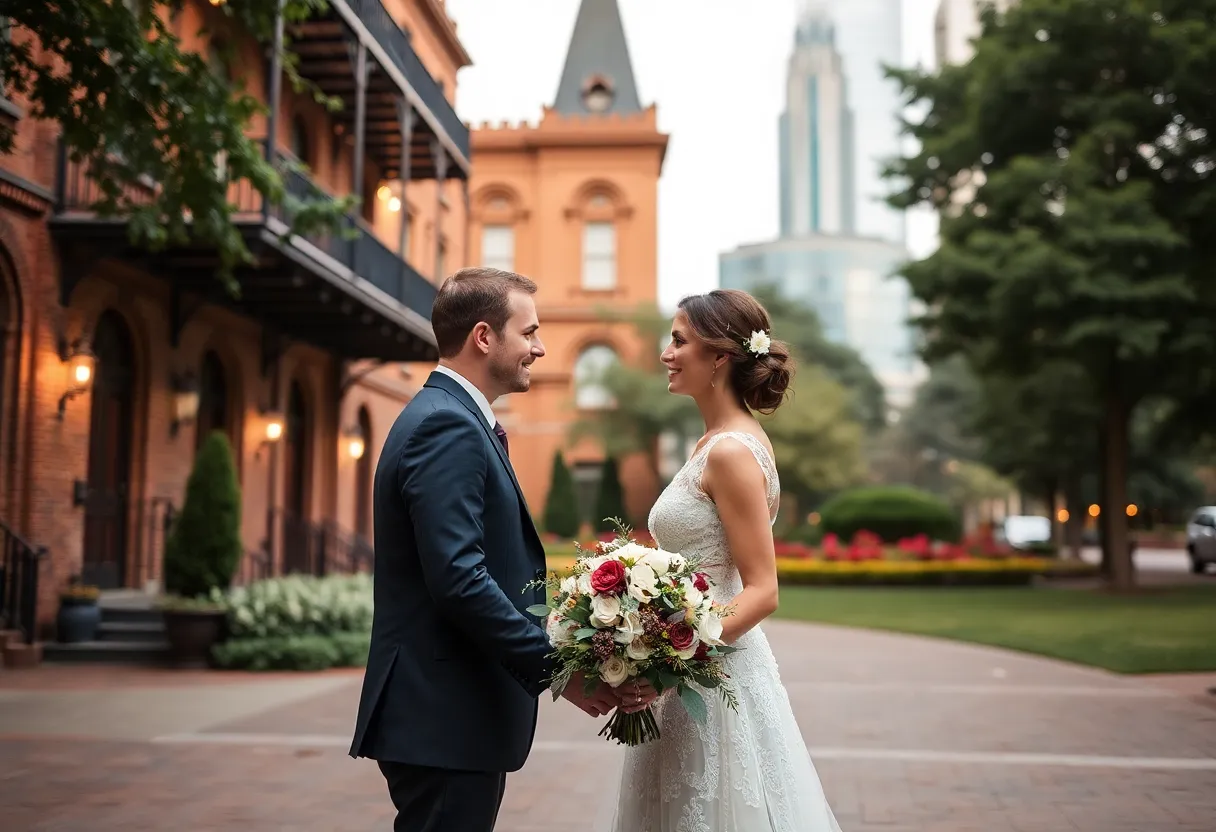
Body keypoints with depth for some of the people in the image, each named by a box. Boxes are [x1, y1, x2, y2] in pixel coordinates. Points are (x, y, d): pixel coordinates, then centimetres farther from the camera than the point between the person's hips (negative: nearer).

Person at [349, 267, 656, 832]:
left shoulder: (448, 418, 16)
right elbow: (458, 578, -25)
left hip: (449, 717, 10)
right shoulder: (448, 427, -16)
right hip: (446, 721, -10)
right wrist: (556, 668, -19)